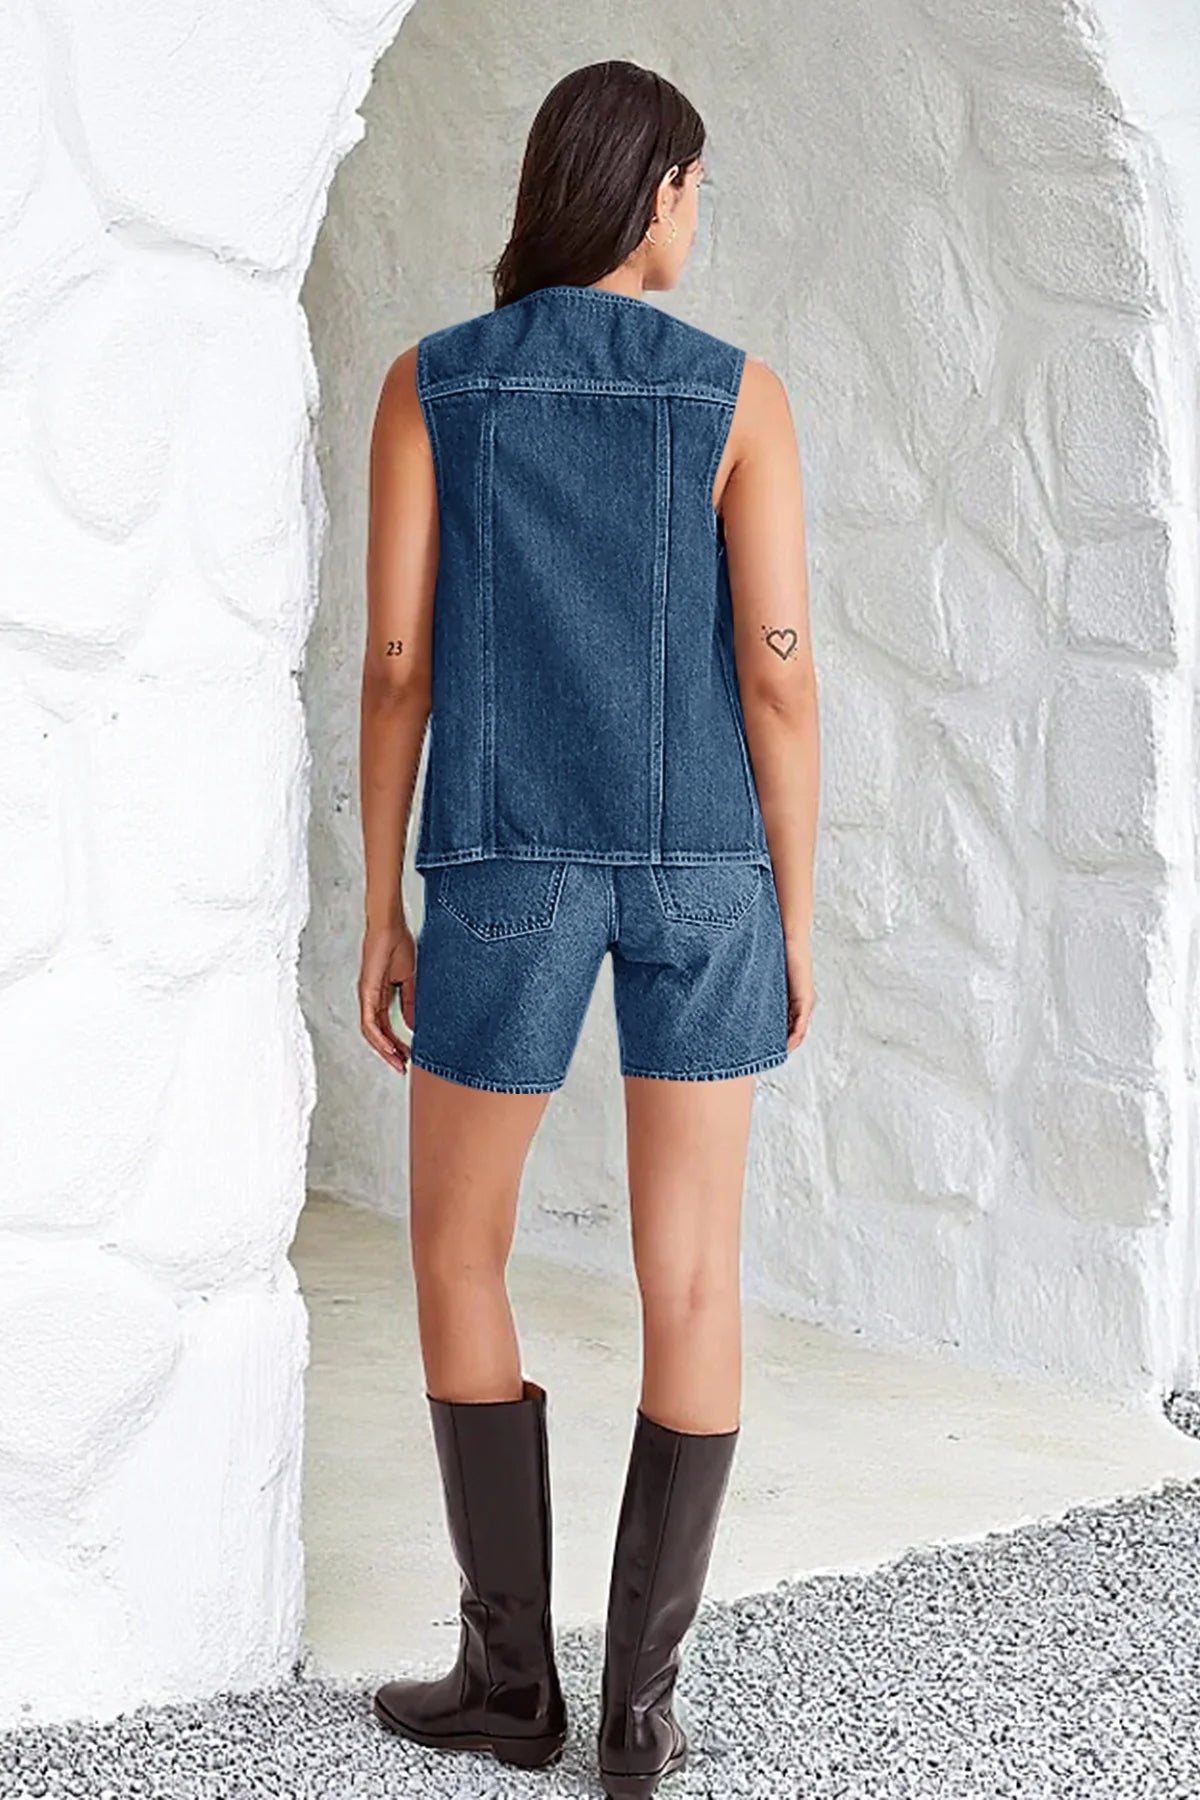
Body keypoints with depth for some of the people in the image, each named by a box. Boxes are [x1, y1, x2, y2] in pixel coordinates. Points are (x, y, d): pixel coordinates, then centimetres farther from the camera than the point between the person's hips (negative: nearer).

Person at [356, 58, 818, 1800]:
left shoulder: (428, 381, -1)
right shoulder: (740, 391, -3)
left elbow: (396, 662, -3)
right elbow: (777, 673, -7)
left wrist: (379, 915, 4)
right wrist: (796, 920, 2)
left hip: (513, 868, 0)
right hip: (699, 867, 1)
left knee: (454, 1257, 15)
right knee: (693, 1278, 8)